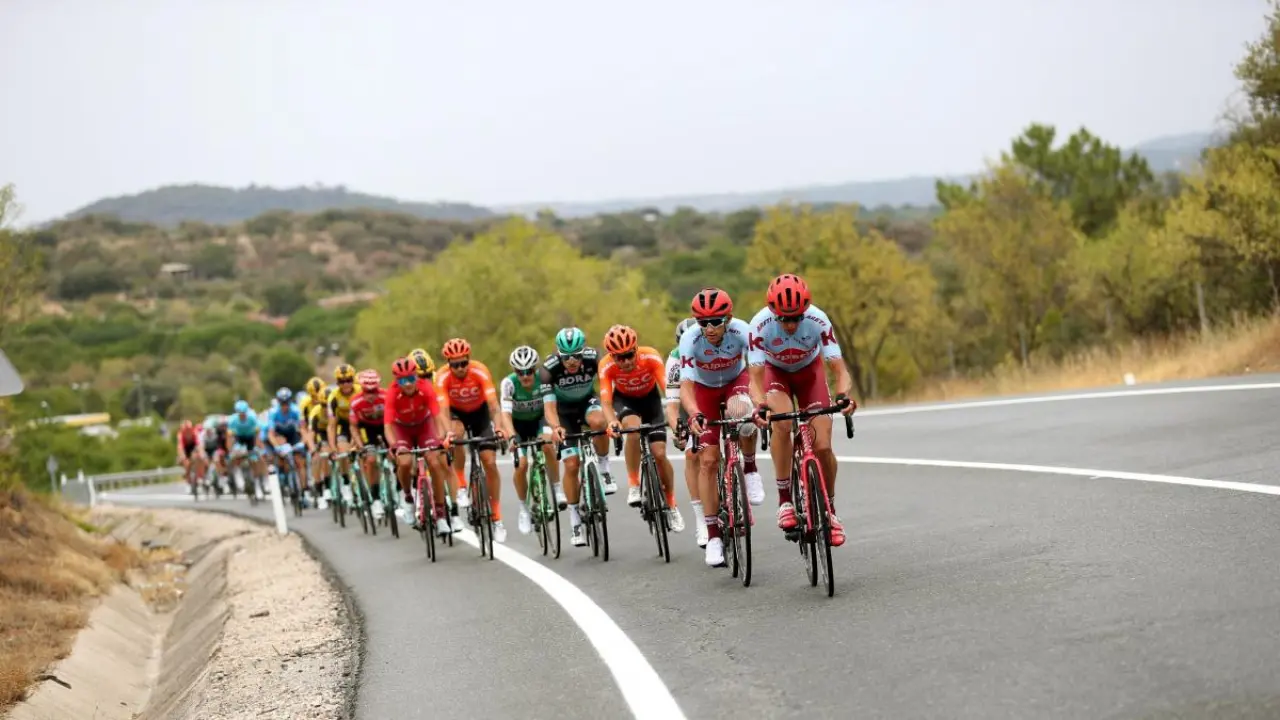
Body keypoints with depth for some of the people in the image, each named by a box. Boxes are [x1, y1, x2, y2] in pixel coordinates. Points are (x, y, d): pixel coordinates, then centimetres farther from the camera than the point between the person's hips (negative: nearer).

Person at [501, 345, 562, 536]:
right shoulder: (509, 383, -28)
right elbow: (506, 413, -37)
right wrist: (512, 436, -53)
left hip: (539, 419, 0)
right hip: (519, 423, 0)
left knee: (548, 445, -31)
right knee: (521, 465, -16)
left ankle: (557, 489, -13)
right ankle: (523, 509, 5)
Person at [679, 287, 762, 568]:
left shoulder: (742, 332, -30)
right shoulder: (690, 339, -30)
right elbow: (685, 385, -34)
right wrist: (694, 415, -52)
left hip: (736, 381, 0)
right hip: (705, 389, 1)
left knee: (742, 413, -37)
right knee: (708, 460, -6)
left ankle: (750, 469, -8)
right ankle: (713, 534, 3)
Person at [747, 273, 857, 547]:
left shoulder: (818, 321, -33)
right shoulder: (760, 325, -33)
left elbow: (839, 369, -32)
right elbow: (755, 377, -33)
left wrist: (843, 395, -53)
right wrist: (760, 406, -53)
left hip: (809, 371, 1)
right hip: (775, 371, -1)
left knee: (823, 446, -11)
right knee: (782, 422, -33)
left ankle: (830, 510, 12)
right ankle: (784, 498, -20)